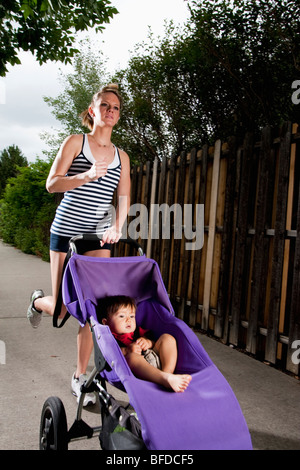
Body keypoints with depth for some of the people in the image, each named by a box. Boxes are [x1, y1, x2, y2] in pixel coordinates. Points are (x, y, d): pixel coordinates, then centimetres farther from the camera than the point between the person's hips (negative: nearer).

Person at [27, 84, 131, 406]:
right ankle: (38, 300, 38)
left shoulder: (121, 157, 11)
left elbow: (123, 198, 8)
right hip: (65, 232, -3)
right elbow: (51, 184, -8)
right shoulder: (75, 142, 0)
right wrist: (86, 176, -25)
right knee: (60, 310, 0)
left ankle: (80, 377, 15)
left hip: (98, 237, 3)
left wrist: (117, 228, -10)